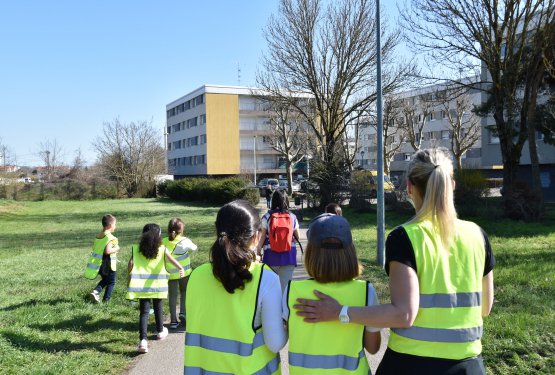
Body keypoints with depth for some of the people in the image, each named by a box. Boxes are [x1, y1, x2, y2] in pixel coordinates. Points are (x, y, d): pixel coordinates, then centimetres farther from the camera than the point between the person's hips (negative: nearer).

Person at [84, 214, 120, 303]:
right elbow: (107, 251, -30)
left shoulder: (98, 236, 4)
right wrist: (116, 249, -14)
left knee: (104, 280, 25)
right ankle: (106, 300, 10)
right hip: (108, 264, -7)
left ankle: (95, 292, 4)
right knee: (111, 282, 11)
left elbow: (94, 247, 12)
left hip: (99, 263, 7)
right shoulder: (110, 237, -20)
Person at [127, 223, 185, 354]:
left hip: (142, 286, 0)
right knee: (158, 308, 22)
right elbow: (171, 259, -20)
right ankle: (160, 331, 41)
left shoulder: (136, 249, 0)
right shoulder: (162, 249, -3)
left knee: (144, 311, -1)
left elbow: (130, 265, -9)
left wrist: (129, 277, 4)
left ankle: (143, 340, -15)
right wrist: (181, 268, -34)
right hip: (157, 284, 0)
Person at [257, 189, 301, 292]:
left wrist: (258, 249, 10)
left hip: (271, 254, 0)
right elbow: (297, 236, 5)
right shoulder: (292, 216, -1)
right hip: (289, 254, 1)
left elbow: (263, 235, -3)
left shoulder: (267, 216, -4)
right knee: (285, 283, 6)